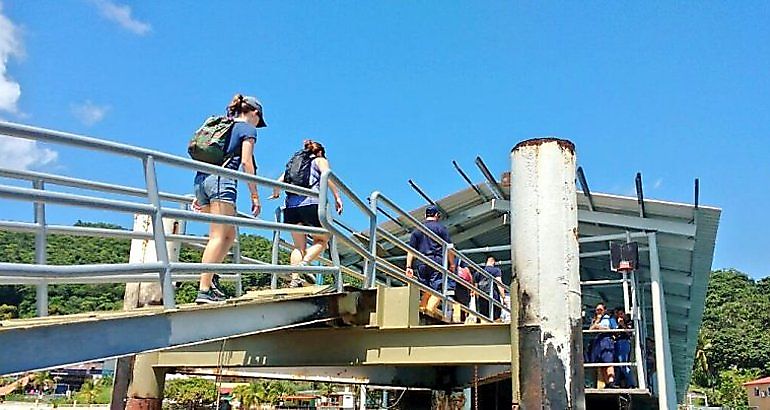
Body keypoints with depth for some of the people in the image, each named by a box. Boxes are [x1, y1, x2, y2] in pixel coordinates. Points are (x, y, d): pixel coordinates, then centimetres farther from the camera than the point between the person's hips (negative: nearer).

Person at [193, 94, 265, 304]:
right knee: (218, 236, -10)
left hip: (201, 178, 8)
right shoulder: (248, 128, 7)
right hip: (221, 179, -8)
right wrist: (255, 196, -6)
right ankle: (204, 290, -16)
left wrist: (200, 195, 23)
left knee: (229, 234, 15)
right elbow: (246, 162, -5)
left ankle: (209, 278, 6)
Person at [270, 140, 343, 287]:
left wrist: (276, 195, 38)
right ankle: (303, 264, -17)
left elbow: (278, 182, 19)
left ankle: (294, 278, -4)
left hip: (290, 205, 5)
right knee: (321, 240, 8)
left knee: (299, 245, 9)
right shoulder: (320, 160, 17)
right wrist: (337, 197, -7)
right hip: (310, 203, -4)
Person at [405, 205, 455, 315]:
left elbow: (410, 250, 10)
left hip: (421, 263, 4)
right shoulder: (440, 228, 4)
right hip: (437, 261, -4)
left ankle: (422, 305, 2)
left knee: (426, 289, 13)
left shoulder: (417, 230, 16)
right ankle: (432, 306, -26)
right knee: (437, 287, -7)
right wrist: (452, 264, 4)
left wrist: (409, 267, 9)